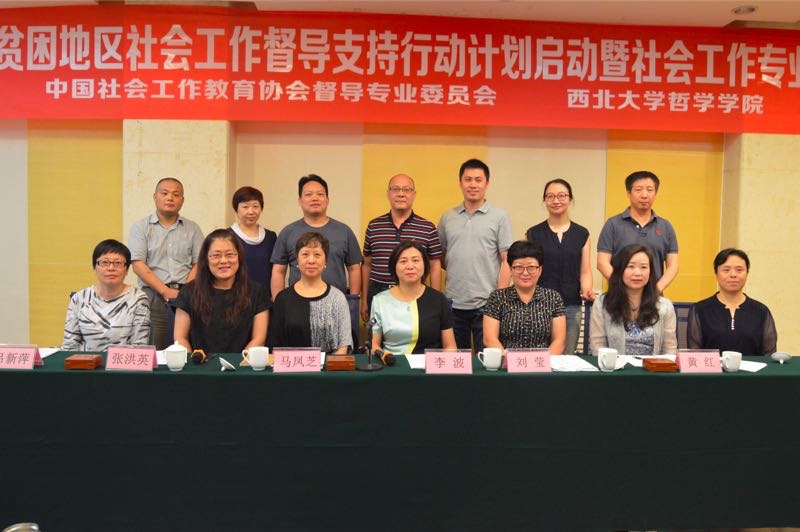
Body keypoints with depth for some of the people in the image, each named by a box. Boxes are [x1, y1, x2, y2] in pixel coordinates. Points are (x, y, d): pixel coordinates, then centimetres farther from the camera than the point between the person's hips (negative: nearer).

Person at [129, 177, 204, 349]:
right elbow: (138, 265, -2)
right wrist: (166, 291, -11)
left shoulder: (192, 229, 13)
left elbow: (198, 264, 7)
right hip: (154, 295, -1)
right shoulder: (141, 227, 7)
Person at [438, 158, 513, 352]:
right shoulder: (447, 217, 9)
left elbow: (507, 261, -3)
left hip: (486, 304, -3)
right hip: (453, 304, 3)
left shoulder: (499, 217, 0)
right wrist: (455, 270, -1)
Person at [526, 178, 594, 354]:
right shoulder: (534, 233, 3)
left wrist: (587, 291, -11)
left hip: (571, 307, 2)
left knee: (568, 356, 8)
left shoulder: (582, 234, 7)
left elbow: (585, 270, 8)